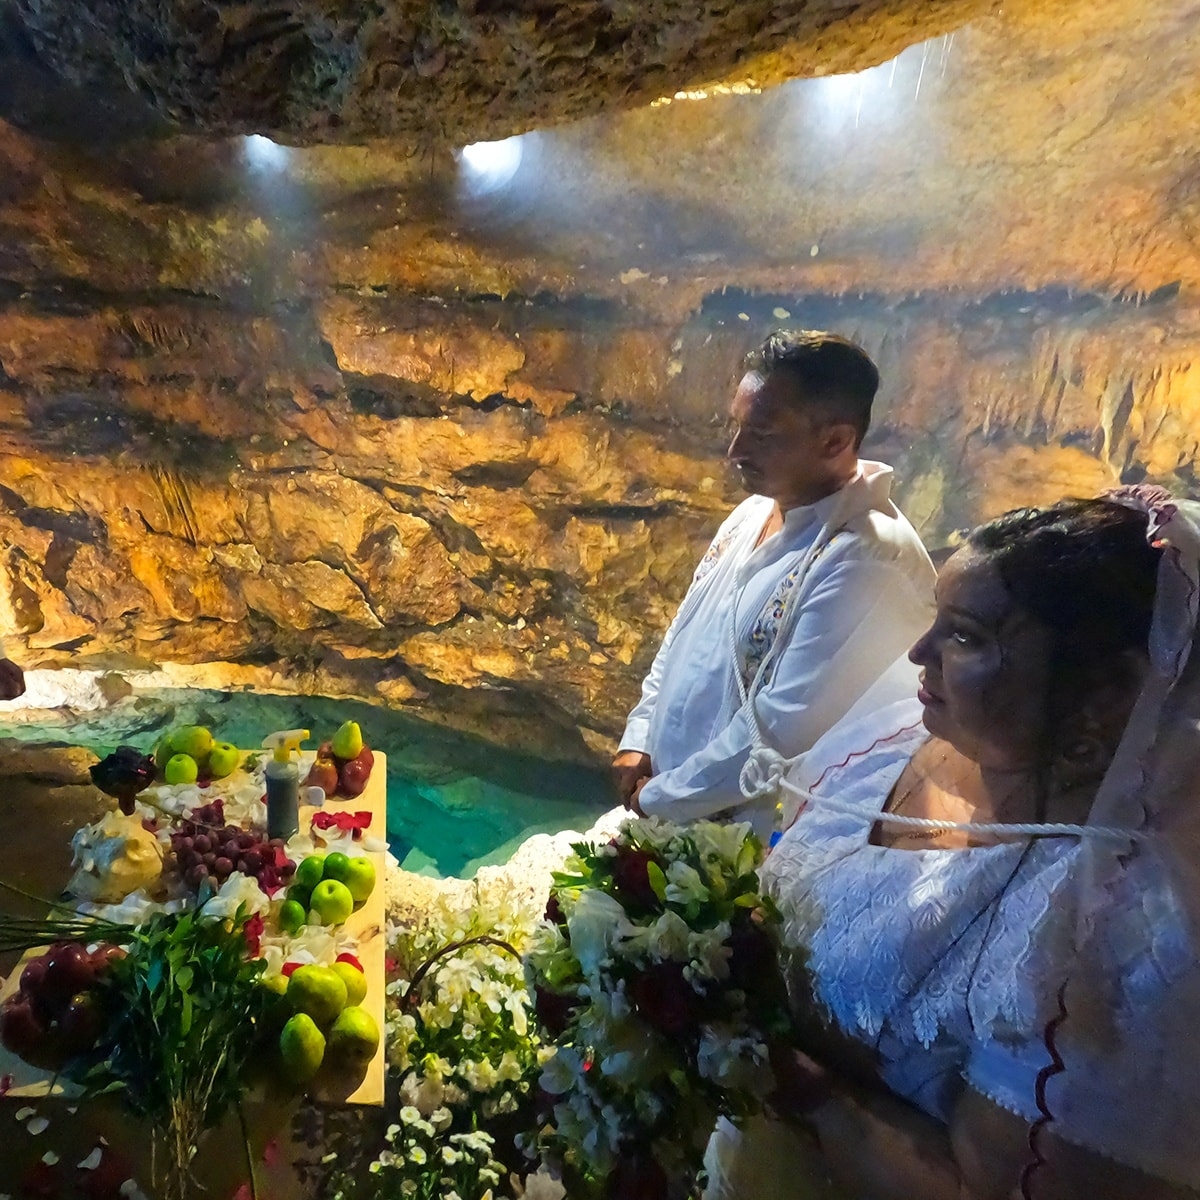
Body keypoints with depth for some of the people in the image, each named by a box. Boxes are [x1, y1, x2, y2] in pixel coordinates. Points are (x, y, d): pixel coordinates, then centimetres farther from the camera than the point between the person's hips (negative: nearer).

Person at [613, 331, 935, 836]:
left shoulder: (870, 562, -26)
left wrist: (659, 798, -16)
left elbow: (784, 729, -26)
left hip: (751, 848, -7)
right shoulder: (753, 513, 2)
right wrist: (638, 739, 2)